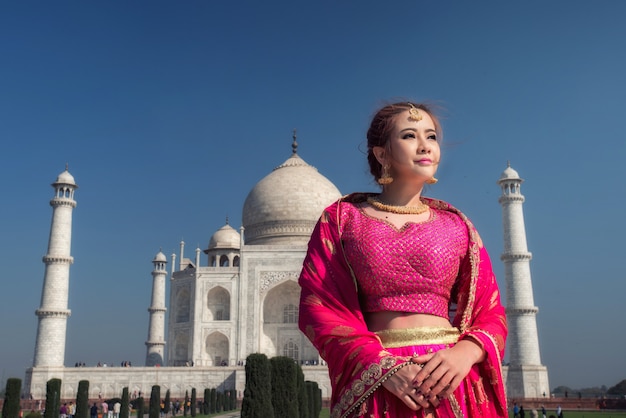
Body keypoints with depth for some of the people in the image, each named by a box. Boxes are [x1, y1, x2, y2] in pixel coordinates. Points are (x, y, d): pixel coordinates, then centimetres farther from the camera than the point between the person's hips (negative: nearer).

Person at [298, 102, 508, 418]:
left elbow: (490, 313, 6)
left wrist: (466, 352, -15)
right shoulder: (342, 218, 2)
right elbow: (319, 307, -4)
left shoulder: (456, 225, 6)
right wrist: (382, 367, -16)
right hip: (375, 385, -1)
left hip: (449, 379, 2)